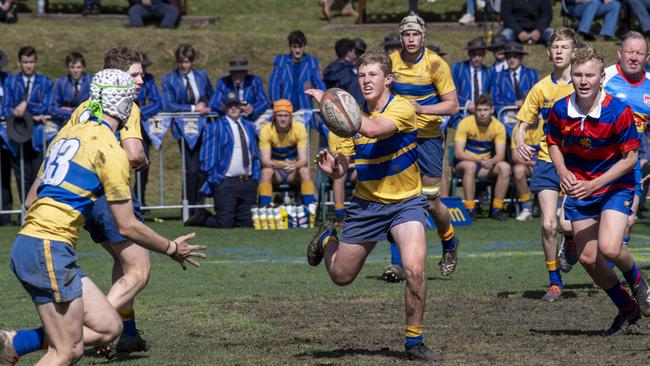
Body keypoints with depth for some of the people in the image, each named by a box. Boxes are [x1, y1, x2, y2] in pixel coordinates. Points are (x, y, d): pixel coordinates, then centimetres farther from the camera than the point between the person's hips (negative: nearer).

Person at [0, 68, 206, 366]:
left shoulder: (67, 134, 17)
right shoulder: (110, 149, -8)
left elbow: (33, 195, 23)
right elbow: (127, 226, -6)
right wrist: (172, 248, 8)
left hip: (27, 242, 9)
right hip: (50, 251, -9)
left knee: (109, 328, 8)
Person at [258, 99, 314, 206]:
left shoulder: (299, 128, -16)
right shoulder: (266, 130, -18)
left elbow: (303, 159, -20)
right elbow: (265, 160, -23)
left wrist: (294, 165, -44)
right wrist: (281, 165, -44)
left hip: (293, 170, 1)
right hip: (274, 167, -1)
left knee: (305, 170, -31)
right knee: (266, 171, -33)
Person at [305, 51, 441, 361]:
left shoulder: (403, 108, -16)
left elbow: (373, 129, -37)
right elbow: (340, 169, 2)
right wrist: (329, 167, -21)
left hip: (405, 202, -4)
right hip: (366, 204, 4)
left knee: (415, 269, -24)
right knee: (340, 276, 12)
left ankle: (414, 341, -5)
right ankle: (327, 239, 48)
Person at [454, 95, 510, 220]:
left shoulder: (498, 126, -5)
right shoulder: (465, 123, -14)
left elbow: (500, 155, -10)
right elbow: (458, 153, -20)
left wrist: (491, 161, -34)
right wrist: (478, 160, -35)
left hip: (487, 164, 3)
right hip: (464, 164, -3)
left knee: (505, 167, -25)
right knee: (470, 166, -38)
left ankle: (497, 208, -19)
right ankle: (470, 209, -33)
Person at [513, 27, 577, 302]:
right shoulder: (541, 88, 4)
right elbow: (522, 125, 8)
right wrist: (520, 145, -13)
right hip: (546, 162, 1)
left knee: (568, 224, -13)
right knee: (548, 225, -8)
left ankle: (570, 242, 27)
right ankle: (555, 282, 9)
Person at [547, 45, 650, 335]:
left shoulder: (619, 112, -21)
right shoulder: (560, 110, -10)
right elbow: (553, 143, 9)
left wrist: (594, 184, -21)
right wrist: (563, 173, -10)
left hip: (615, 187, -4)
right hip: (578, 190, 4)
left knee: (609, 249, -24)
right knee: (587, 258, 4)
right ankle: (626, 310, 25)